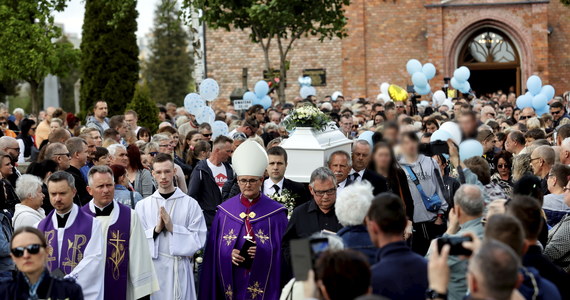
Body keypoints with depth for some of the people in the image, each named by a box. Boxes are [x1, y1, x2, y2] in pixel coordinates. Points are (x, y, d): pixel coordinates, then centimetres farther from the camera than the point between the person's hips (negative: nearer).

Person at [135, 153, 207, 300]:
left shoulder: (190, 203, -2)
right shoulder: (143, 205, 4)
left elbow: (198, 239, -5)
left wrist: (172, 228, -14)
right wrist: (156, 229, -13)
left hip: (180, 270, -1)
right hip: (152, 268, 1)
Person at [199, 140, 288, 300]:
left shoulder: (275, 212, 1)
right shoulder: (225, 210, 7)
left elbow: (283, 249, 0)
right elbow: (214, 247, 7)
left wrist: (262, 252, -16)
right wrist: (229, 254, -12)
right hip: (231, 282, 2)